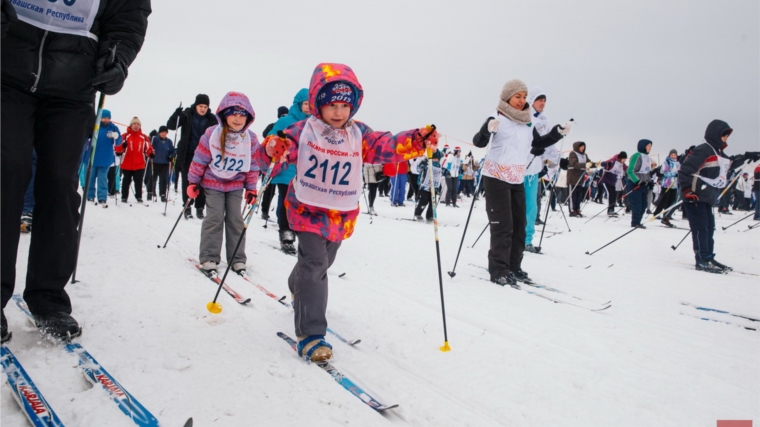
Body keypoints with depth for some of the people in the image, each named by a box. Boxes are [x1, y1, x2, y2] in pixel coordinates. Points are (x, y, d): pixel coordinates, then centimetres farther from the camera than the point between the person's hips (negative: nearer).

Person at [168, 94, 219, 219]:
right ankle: (187, 206, 11)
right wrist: (176, 114, -25)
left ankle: (199, 208, 12)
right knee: (187, 181, 2)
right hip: (187, 154, -1)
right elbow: (170, 126, -6)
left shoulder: (211, 119, -1)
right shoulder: (187, 115, -3)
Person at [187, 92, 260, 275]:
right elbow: (199, 159, -8)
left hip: (236, 184, 2)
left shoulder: (251, 140, -11)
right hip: (213, 183, -2)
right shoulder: (211, 134, -17)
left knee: (235, 220, 2)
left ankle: (237, 259, 10)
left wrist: (251, 188, 1)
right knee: (214, 218, -8)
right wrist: (193, 182, -3)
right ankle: (209, 258, 1)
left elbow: (253, 166, 0)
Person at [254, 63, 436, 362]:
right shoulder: (303, 131, -10)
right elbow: (278, 150, -16)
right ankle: (310, 334, -14)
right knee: (314, 263, -17)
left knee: (322, 262, 22)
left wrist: (416, 140, -31)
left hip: (341, 215, 5)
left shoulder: (358, 135, -3)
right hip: (308, 209, -4)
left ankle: (299, 291, 55)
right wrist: (271, 150, -41)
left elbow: (387, 146, -13)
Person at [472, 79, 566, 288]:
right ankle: (499, 270, -3)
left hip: (517, 179, 7)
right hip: (496, 177, -7)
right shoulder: (497, 118, -12)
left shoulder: (528, 123, 8)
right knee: (503, 225, -9)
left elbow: (538, 143, 21)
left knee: (519, 224, 10)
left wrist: (558, 133, 9)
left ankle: (513, 267, 20)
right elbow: (479, 142, -22)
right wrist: (487, 130, -42)